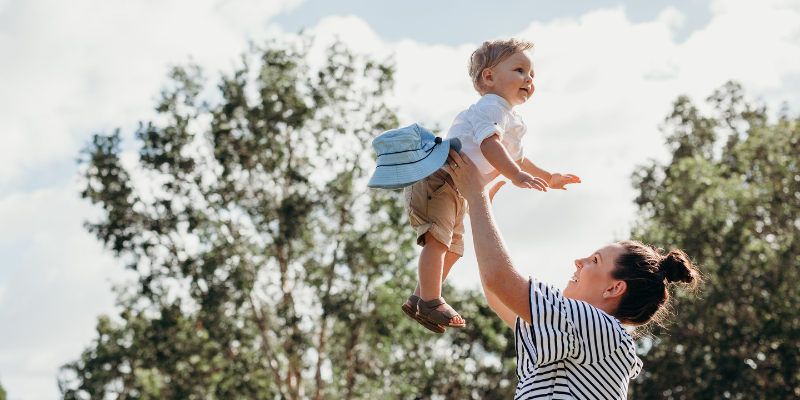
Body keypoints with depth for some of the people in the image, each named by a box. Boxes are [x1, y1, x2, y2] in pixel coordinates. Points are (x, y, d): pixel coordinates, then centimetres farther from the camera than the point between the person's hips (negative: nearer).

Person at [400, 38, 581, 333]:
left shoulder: (511, 122, 20)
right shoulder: (491, 107, -14)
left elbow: (515, 159, 34)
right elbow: (489, 145, -30)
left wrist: (548, 179, 33)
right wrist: (518, 177, -39)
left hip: (458, 192, 11)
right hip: (436, 178, -11)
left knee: (452, 249, 15)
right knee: (438, 240, -19)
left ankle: (418, 298, 23)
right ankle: (431, 301, -16)